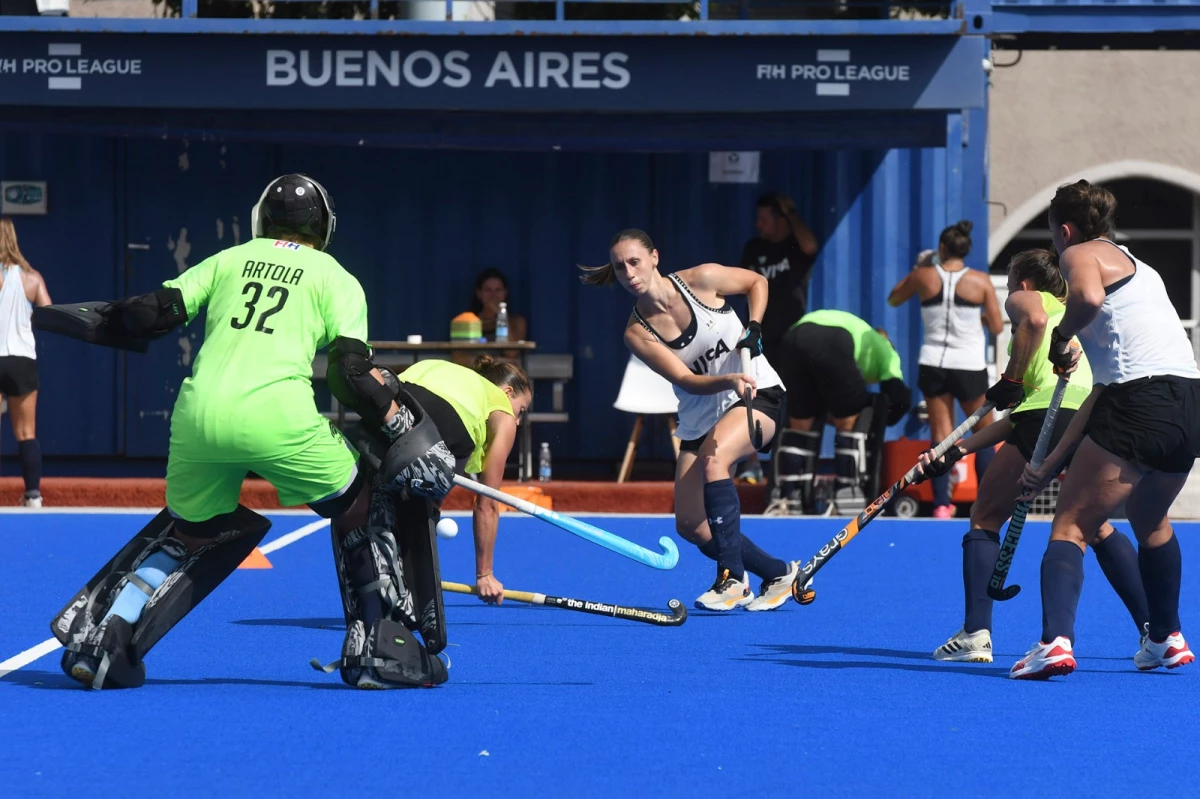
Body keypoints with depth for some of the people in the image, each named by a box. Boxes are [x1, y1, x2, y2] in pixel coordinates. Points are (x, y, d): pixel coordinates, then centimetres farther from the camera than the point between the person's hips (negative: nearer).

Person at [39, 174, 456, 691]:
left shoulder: (229, 259, 23)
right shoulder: (337, 280, 15)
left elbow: (154, 313, 15)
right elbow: (351, 373, 2)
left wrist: (98, 322, 31)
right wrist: (402, 430, 5)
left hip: (197, 415, 4)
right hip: (276, 417, -4)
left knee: (186, 532, 27)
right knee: (362, 507, 18)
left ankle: (97, 641, 15)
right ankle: (380, 652, 12)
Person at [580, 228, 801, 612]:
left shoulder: (702, 279, -13)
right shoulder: (637, 334, -9)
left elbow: (757, 281, 6)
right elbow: (685, 380, -19)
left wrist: (754, 328, -11)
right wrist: (728, 380, -38)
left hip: (757, 395, -4)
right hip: (700, 418, 4)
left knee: (711, 459, -34)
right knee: (690, 526, -5)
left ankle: (732, 580, -29)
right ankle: (778, 573, 15)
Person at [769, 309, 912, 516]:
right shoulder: (885, 350, 29)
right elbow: (900, 397, 14)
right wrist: (879, 420, 31)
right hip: (832, 343, -5)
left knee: (800, 424, 18)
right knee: (850, 423, 12)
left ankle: (785, 501, 15)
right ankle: (847, 502, 8)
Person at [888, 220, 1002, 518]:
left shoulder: (924, 277, -3)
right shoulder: (980, 281, -6)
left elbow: (893, 300, 16)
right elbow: (996, 327, -2)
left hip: (933, 365, 1)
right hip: (969, 367, -1)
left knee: (941, 435, 6)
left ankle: (941, 504, -1)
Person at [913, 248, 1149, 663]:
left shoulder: (1025, 298, 17)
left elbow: (1034, 319, -14)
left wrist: (1010, 380, -4)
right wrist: (957, 450, 30)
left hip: (1053, 408, -7)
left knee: (985, 519, 9)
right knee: (1100, 528, 24)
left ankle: (976, 633, -1)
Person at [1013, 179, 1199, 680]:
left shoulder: (1081, 253, 5)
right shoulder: (1139, 268, 30)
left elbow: (1088, 297, -24)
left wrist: (1061, 339, -2)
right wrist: (1053, 462, 32)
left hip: (1143, 403, -8)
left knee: (1071, 526, -4)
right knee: (1151, 522, 32)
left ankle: (1055, 641, -23)